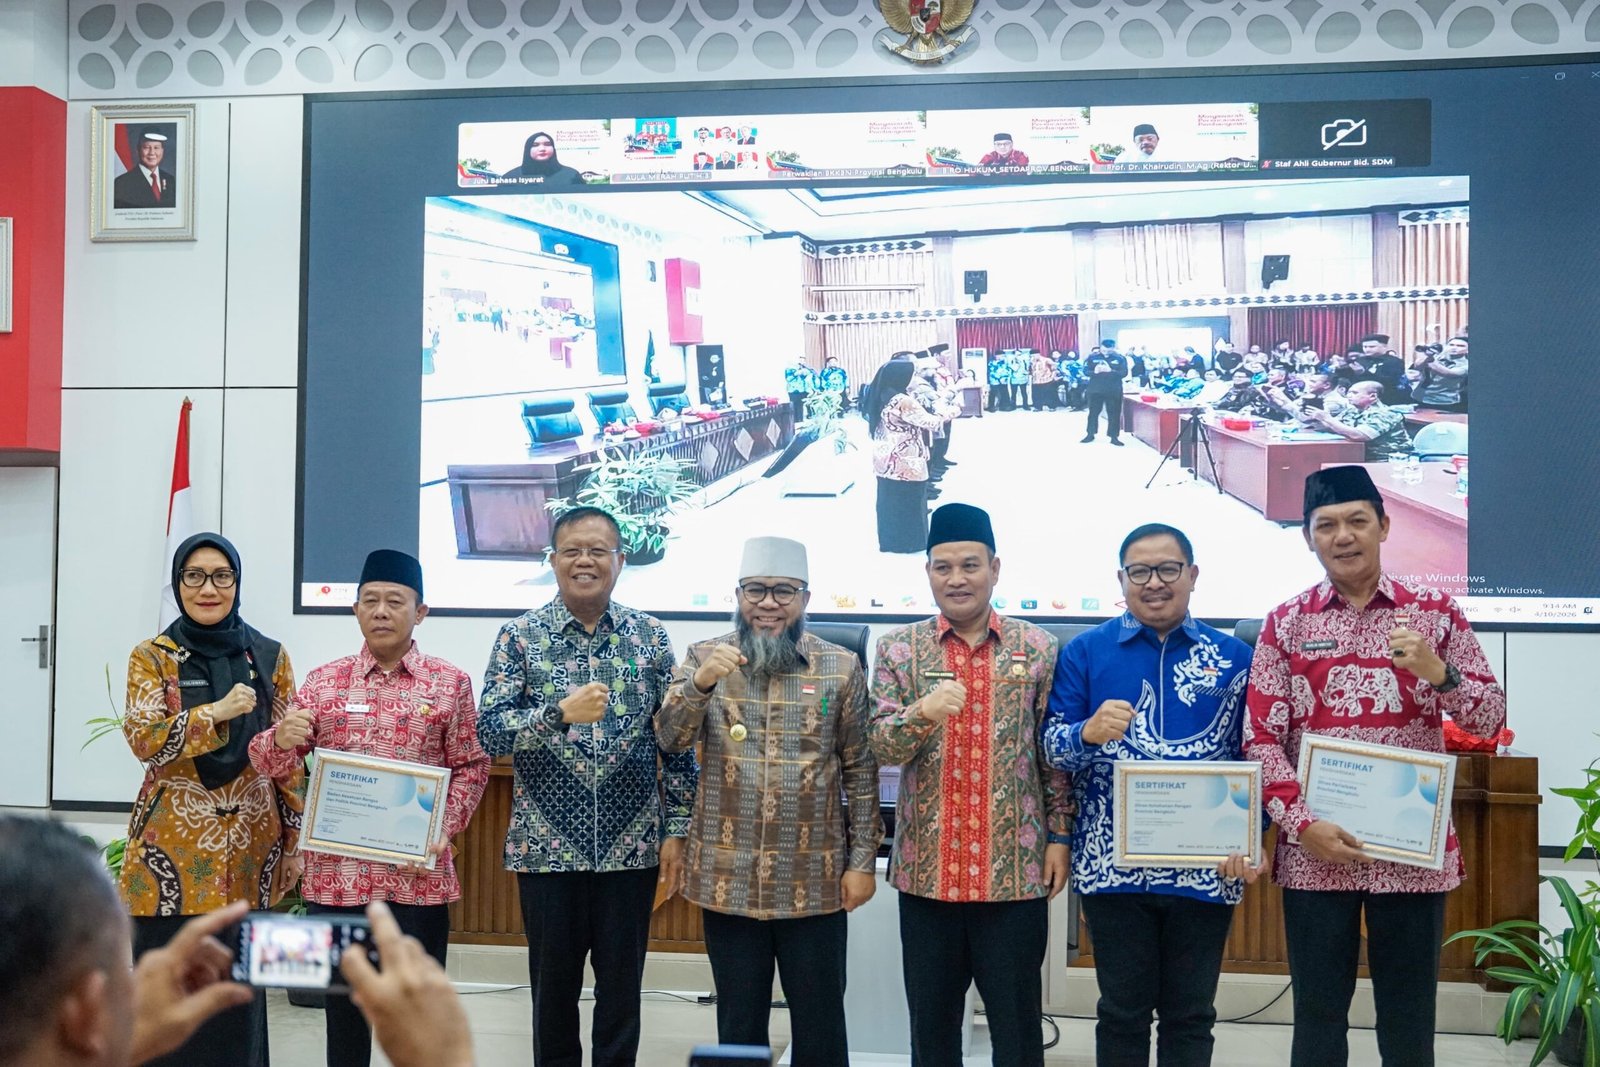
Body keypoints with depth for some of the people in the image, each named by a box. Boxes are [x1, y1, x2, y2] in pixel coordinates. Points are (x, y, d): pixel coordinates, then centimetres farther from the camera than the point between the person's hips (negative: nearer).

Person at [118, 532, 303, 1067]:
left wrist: (295, 839, 3)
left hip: (250, 841, 2)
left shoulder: (269, 657, 5)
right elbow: (143, 740, -12)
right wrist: (218, 712, -23)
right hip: (173, 844, -1)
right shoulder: (152, 657, 1)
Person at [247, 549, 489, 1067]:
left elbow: (470, 767, 3)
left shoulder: (450, 682, 2)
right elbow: (276, 766, 5)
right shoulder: (323, 681, 5)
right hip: (337, 871, 1)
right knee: (343, 1004, 11)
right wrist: (281, 739, -18)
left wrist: (444, 828, -12)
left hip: (418, 874, -1)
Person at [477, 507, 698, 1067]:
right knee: (553, 981, 11)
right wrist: (559, 712, -24)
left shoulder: (650, 636, 3)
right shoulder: (520, 636, -1)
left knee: (622, 981, 9)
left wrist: (676, 829, -1)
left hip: (631, 845, 1)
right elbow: (489, 731, -9)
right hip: (548, 845, -1)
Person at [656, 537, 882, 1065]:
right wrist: (702, 682, -29)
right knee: (738, 1018, 13)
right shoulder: (703, 658, 1)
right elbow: (671, 739, -11)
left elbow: (861, 769, 2)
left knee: (820, 1019, 10)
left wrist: (862, 860, -2)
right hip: (729, 878, 1)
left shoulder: (841, 666, -1)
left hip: (815, 881, -1)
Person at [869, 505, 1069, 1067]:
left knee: (1017, 1018, 8)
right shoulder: (898, 648, 2)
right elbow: (882, 747, -6)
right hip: (926, 867, 1)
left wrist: (1059, 837, 1)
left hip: (1015, 867, -1)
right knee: (931, 1019, 11)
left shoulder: (1037, 648, 2)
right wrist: (921, 714, -25)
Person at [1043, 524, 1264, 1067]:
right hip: (1114, 863, -1)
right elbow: (1051, 746, -3)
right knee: (1122, 1011, 9)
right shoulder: (1085, 652, 2)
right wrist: (1088, 734, -25)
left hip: (1206, 867, 1)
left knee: (1190, 1013, 12)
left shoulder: (1234, 657, 5)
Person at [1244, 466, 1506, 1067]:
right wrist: (1303, 825, -12)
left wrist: (1438, 673, -18)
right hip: (1315, 852, 0)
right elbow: (1261, 738, 0)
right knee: (1317, 1015, 9)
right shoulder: (1286, 623, 3)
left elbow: (1491, 720, 1)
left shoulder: (1435, 613, 3)